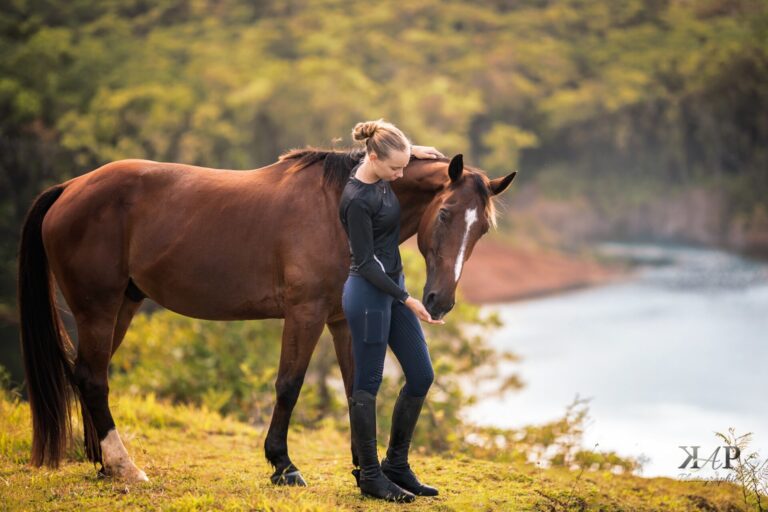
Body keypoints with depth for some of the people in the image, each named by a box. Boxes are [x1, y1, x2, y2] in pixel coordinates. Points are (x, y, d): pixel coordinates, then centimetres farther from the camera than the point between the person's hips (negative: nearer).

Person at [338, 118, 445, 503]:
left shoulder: (379, 176, 3)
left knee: (421, 376, 10)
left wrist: (413, 150, 13)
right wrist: (407, 301, -20)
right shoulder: (357, 200, -22)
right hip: (368, 293, -10)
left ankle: (397, 466, 20)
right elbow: (365, 263, -19)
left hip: (392, 286, 10)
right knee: (367, 384, 0)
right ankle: (370, 476, 9)